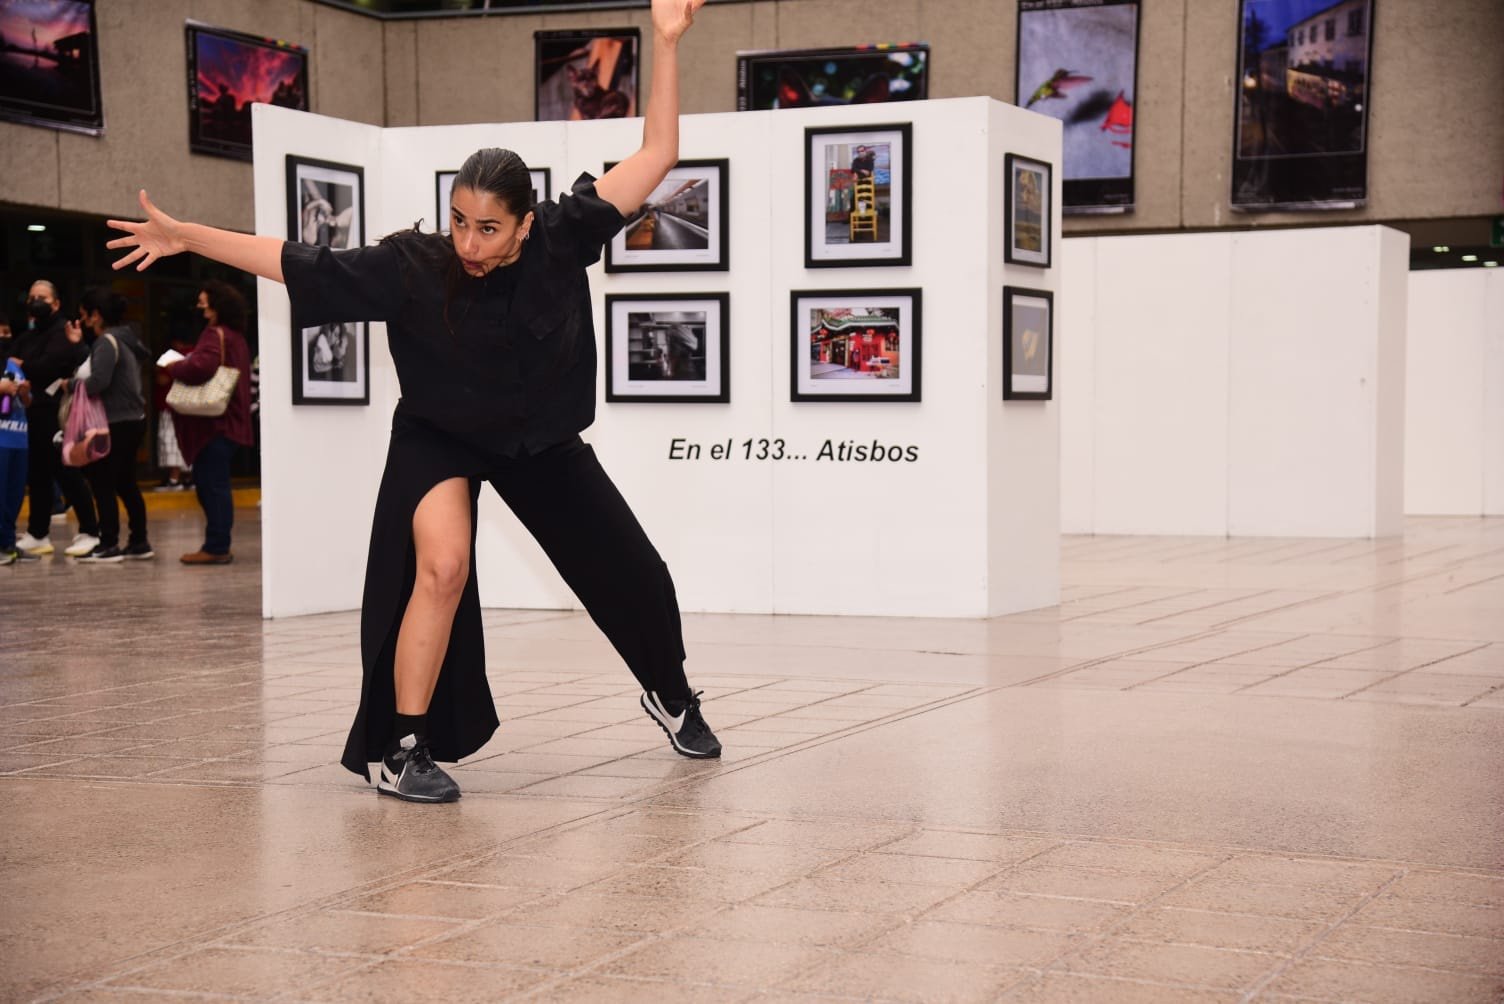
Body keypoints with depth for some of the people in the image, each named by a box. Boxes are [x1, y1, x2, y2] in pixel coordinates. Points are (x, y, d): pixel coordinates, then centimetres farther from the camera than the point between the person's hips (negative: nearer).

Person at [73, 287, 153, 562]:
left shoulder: (107, 342, -14)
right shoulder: (125, 339, 13)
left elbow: (99, 381, -24)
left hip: (117, 423, -9)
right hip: (134, 419, 9)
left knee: (102, 483, -3)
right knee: (126, 483, 14)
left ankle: (109, 545, -2)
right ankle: (139, 543, 17)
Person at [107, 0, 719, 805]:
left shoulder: (562, 239, -23)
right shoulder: (413, 265, -26)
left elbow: (654, 159, -23)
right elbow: (299, 262, -21)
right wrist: (187, 237, -23)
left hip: (542, 442, 3)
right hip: (439, 438, -3)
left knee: (631, 574, 9)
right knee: (442, 565, -28)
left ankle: (671, 694, 40)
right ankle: (401, 748, -15)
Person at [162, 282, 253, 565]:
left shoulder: (216, 335, -13)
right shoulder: (235, 337, 18)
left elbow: (201, 366, -27)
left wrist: (172, 367, -9)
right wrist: (183, 365, 12)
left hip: (214, 423, -10)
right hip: (228, 420, 10)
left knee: (212, 483, -9)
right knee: (212, 483, 14)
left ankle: (216, 547, -10)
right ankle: (218, 545, 16)